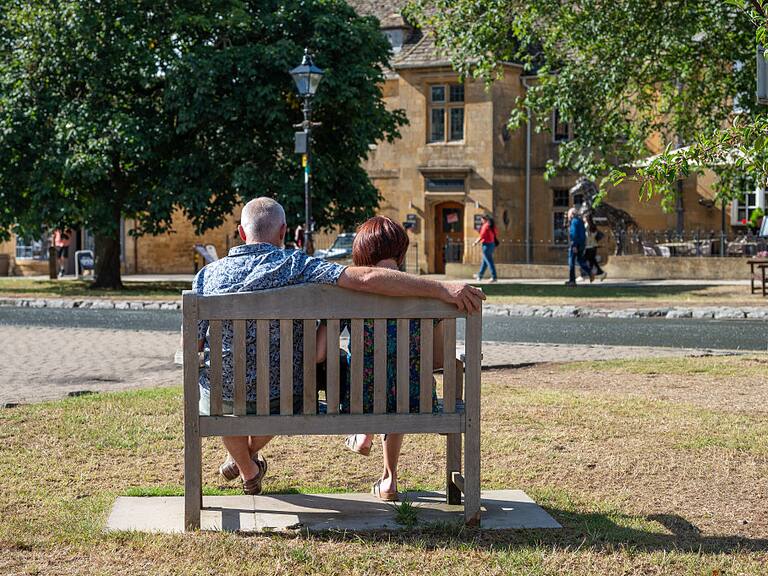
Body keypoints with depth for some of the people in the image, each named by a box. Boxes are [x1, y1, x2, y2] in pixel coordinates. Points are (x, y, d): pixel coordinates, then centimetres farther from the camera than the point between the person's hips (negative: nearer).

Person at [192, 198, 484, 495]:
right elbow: (366, 279, -28)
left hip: (223, 396, 1)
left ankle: (249, 472, 57)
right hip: (282, 398, -1)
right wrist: (443, 289, -28)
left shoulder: (208, 274, -9)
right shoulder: (295, 265, -15)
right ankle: (251, 452, 59)